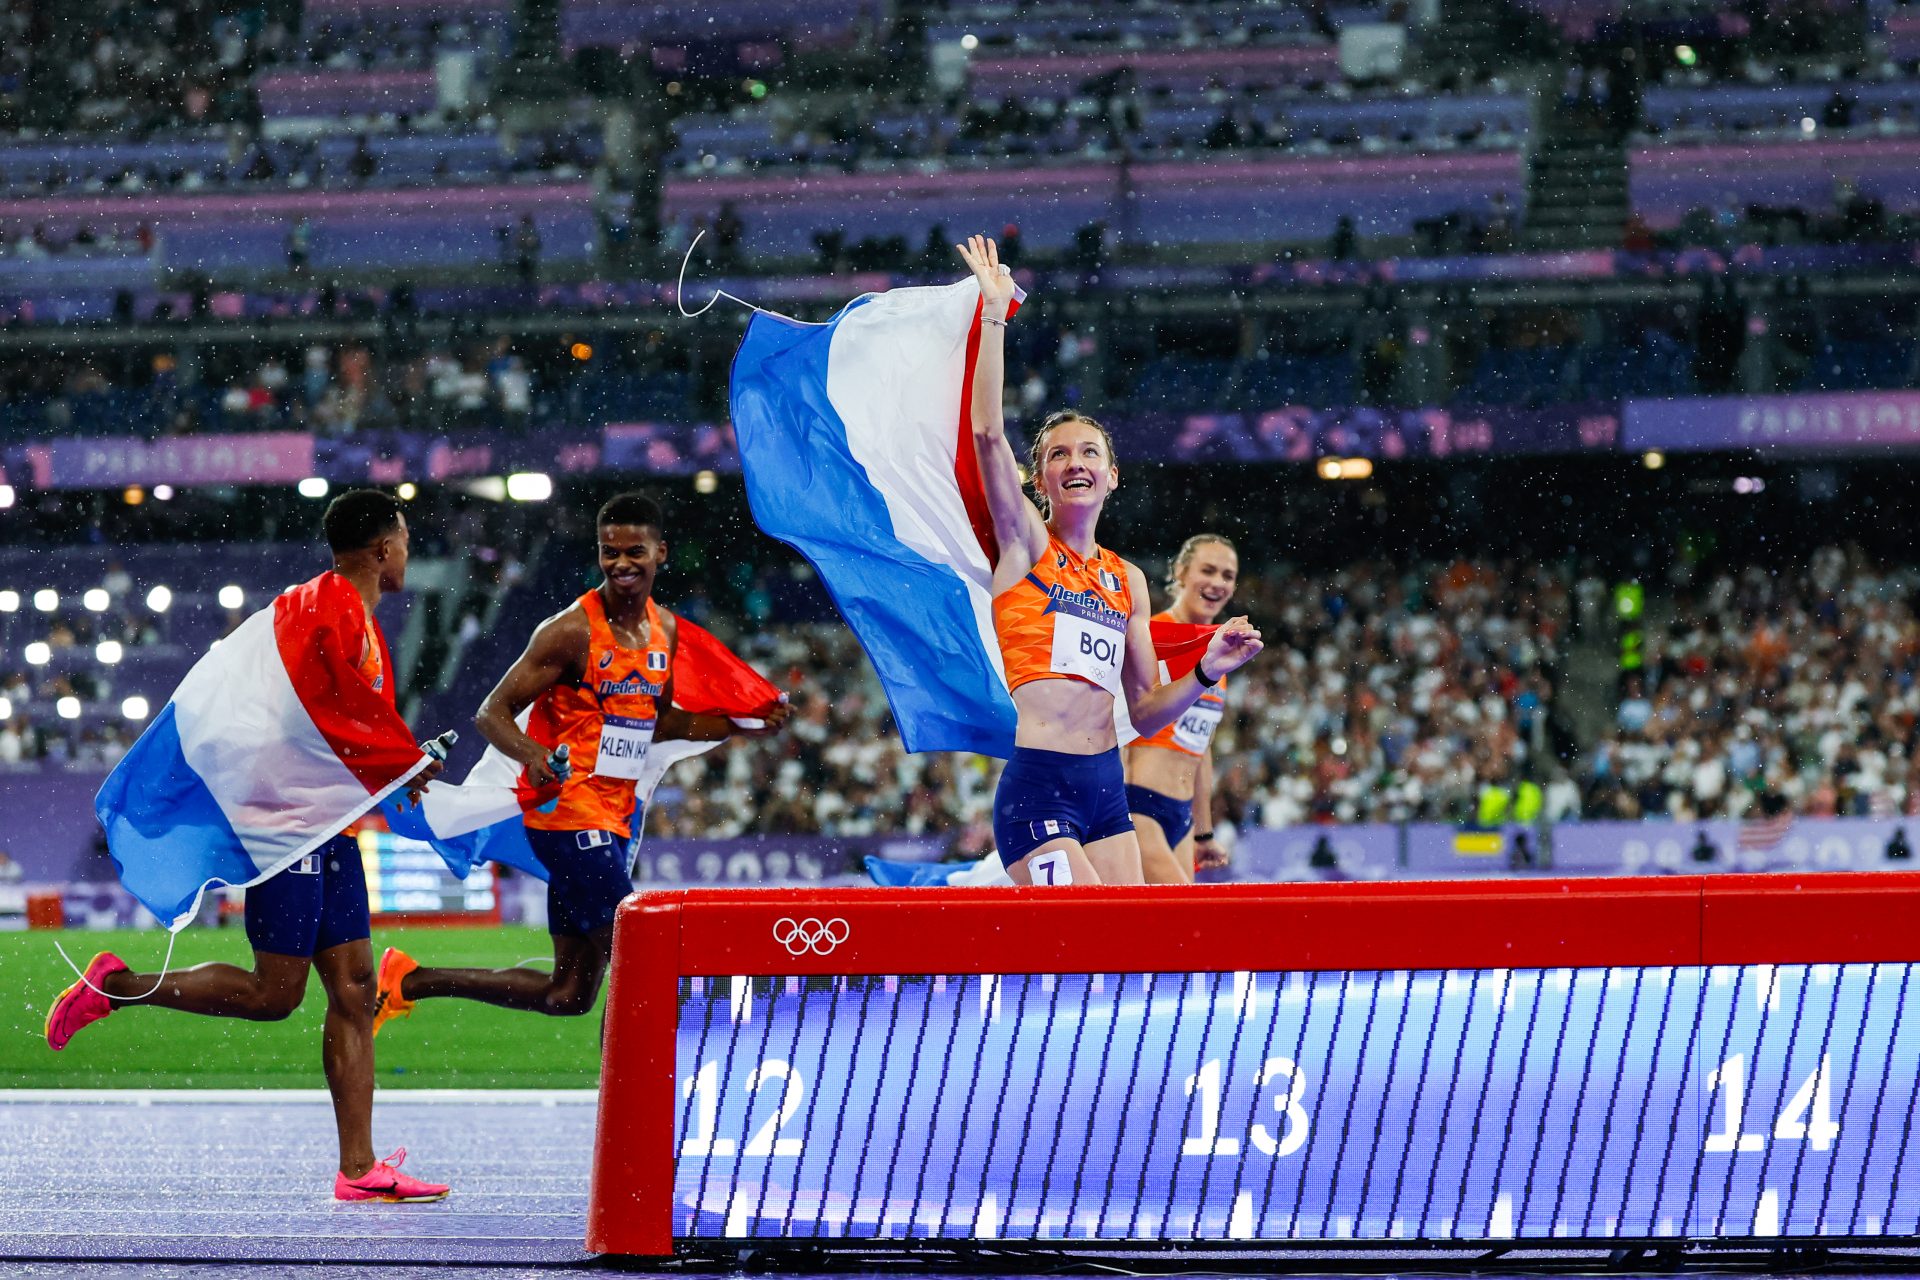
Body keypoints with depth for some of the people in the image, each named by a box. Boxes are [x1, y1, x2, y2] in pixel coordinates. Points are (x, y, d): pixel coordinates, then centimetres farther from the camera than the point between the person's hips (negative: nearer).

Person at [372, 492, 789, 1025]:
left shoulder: (666, 631, 9)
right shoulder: (572, 631, -13)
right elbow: (493, 712, -13)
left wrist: (742, 725, 11)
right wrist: (533, 754, -34)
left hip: (614, 818, 8)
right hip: (568, 814, -8)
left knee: (568, 995, 12)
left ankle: (410, 981, 22)